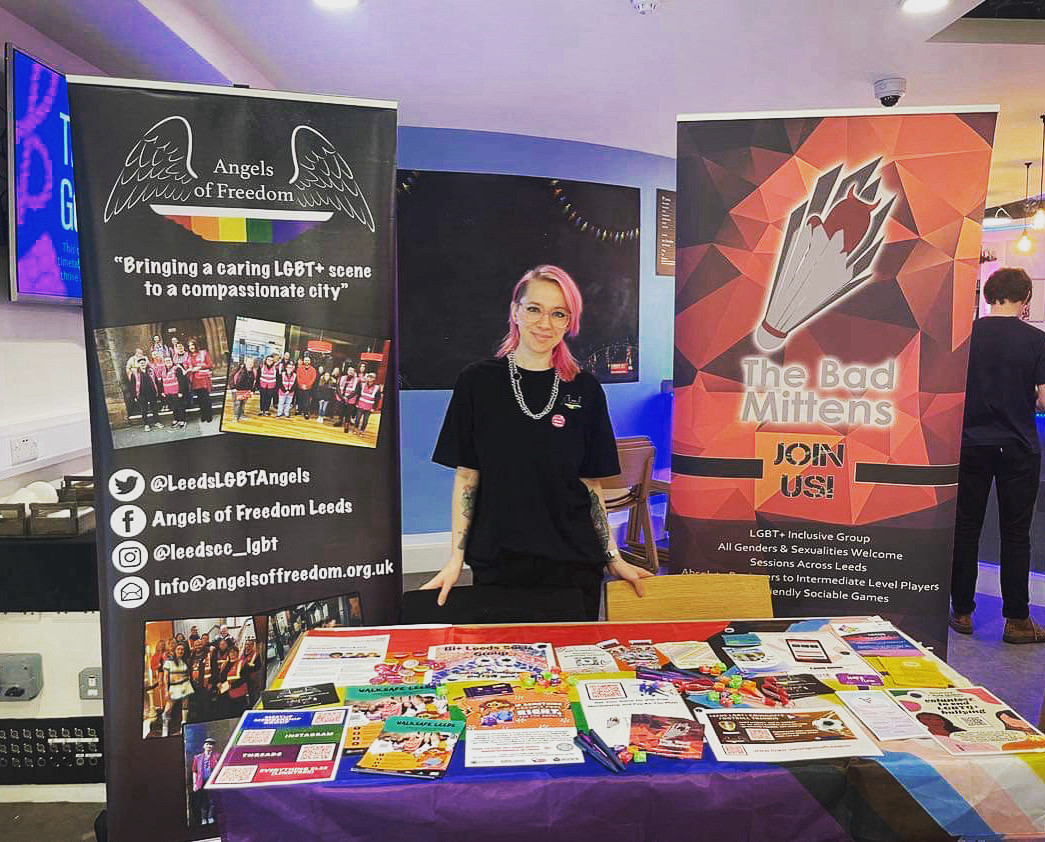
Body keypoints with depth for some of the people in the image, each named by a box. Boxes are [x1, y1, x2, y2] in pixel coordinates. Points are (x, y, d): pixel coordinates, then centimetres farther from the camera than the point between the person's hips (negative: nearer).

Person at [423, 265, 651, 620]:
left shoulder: (584, 389, 1)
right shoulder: (477, 381, -2)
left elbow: (591, 483, 6)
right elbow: (466, 476, 0)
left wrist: (613, 558, 5)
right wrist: (456, 558, -5)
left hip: (573, 564, 1)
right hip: (496, 564, -1)